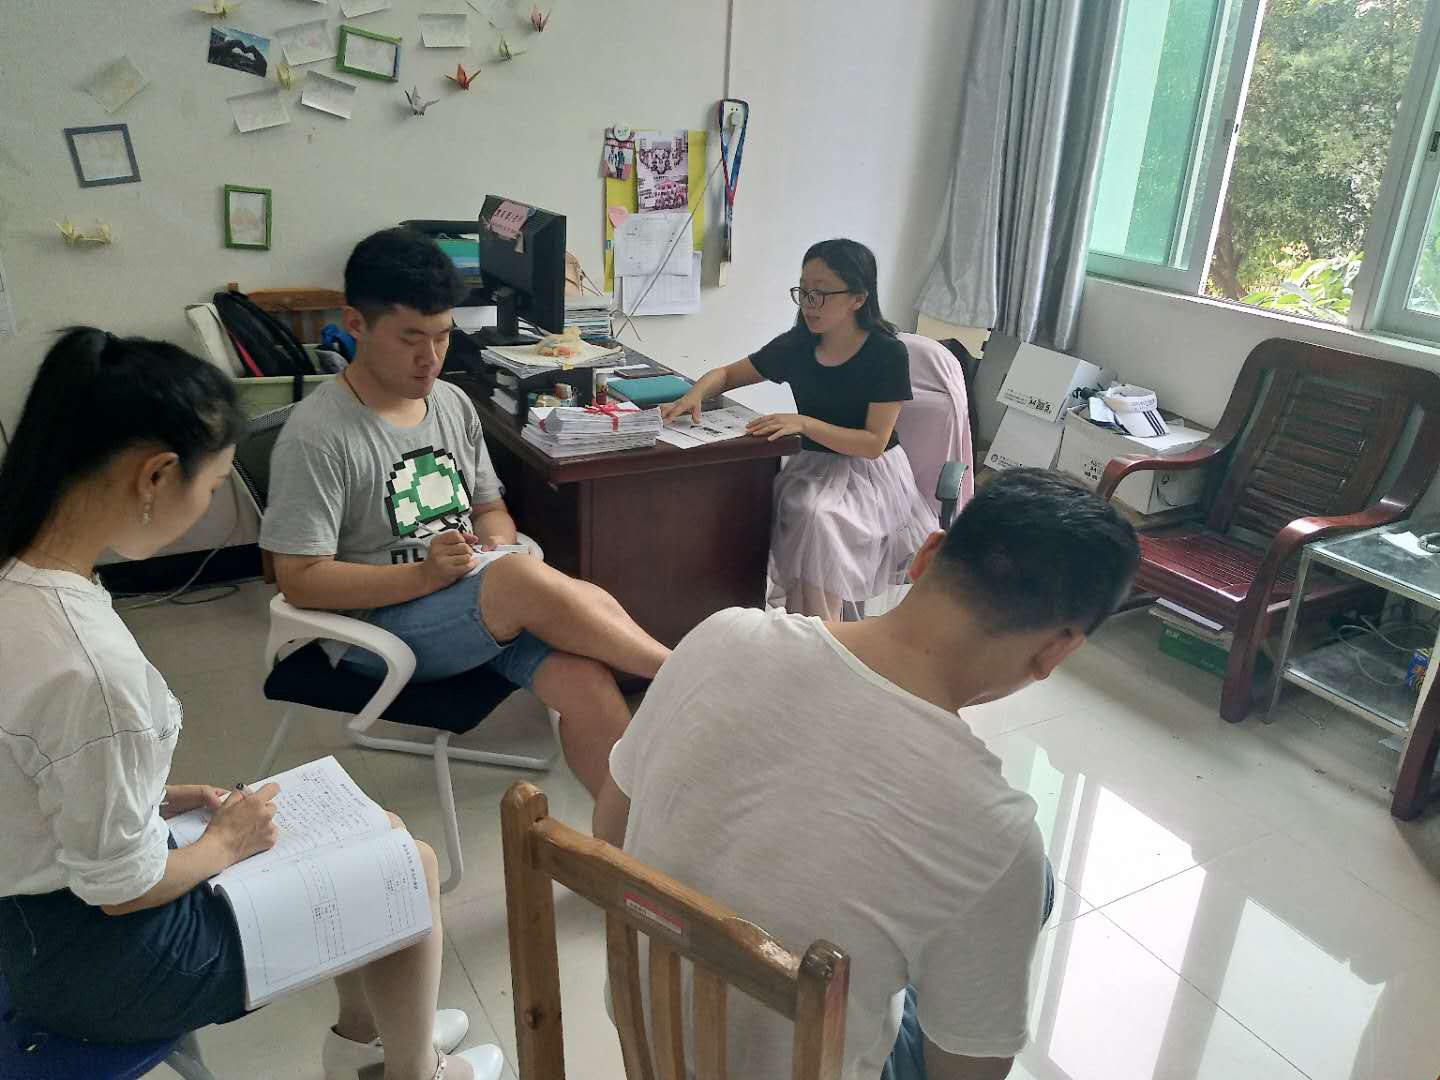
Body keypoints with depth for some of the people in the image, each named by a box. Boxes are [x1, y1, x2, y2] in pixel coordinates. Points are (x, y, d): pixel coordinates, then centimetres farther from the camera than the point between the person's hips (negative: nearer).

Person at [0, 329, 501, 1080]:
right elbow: (124, 891, -23)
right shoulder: (92, 666, -36)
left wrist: (162, 798, 3)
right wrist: (226, 842, -6)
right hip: (99, 954, -8)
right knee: (409, 866, 6)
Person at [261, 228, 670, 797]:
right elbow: (300, 580, -13)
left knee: (588, 682, -25)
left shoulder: (453, 404, 9)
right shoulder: (316, 435, -12)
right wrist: (424, 574, -24)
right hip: (376, 626, -5)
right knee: (526, 579, -34)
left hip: (488, 602, 6)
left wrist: (496, 544, -6)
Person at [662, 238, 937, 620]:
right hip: (814, 464, 5)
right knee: (803, 512, -29)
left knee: (818, 517, -34)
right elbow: (728, 374, 10)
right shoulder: (797, 344, -1)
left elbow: (874, 443, -18)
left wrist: (804, 423, -30)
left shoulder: (887, 353, -14)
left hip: (870, 472, -4)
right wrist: (695, 393, -13)